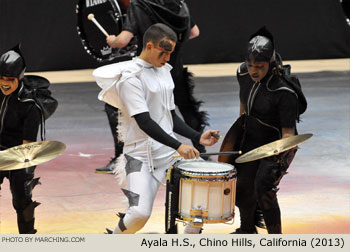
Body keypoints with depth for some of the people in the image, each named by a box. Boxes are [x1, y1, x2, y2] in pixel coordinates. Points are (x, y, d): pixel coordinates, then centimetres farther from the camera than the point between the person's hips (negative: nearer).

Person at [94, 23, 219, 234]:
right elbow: (145, 123, -20)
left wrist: (198, 137, 6)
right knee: (140, 213, -22)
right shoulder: (130, 78, -12)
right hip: (141, 158, -8)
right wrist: (178, 145, -27)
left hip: (169, 154, 8)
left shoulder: (164, 72, 15)